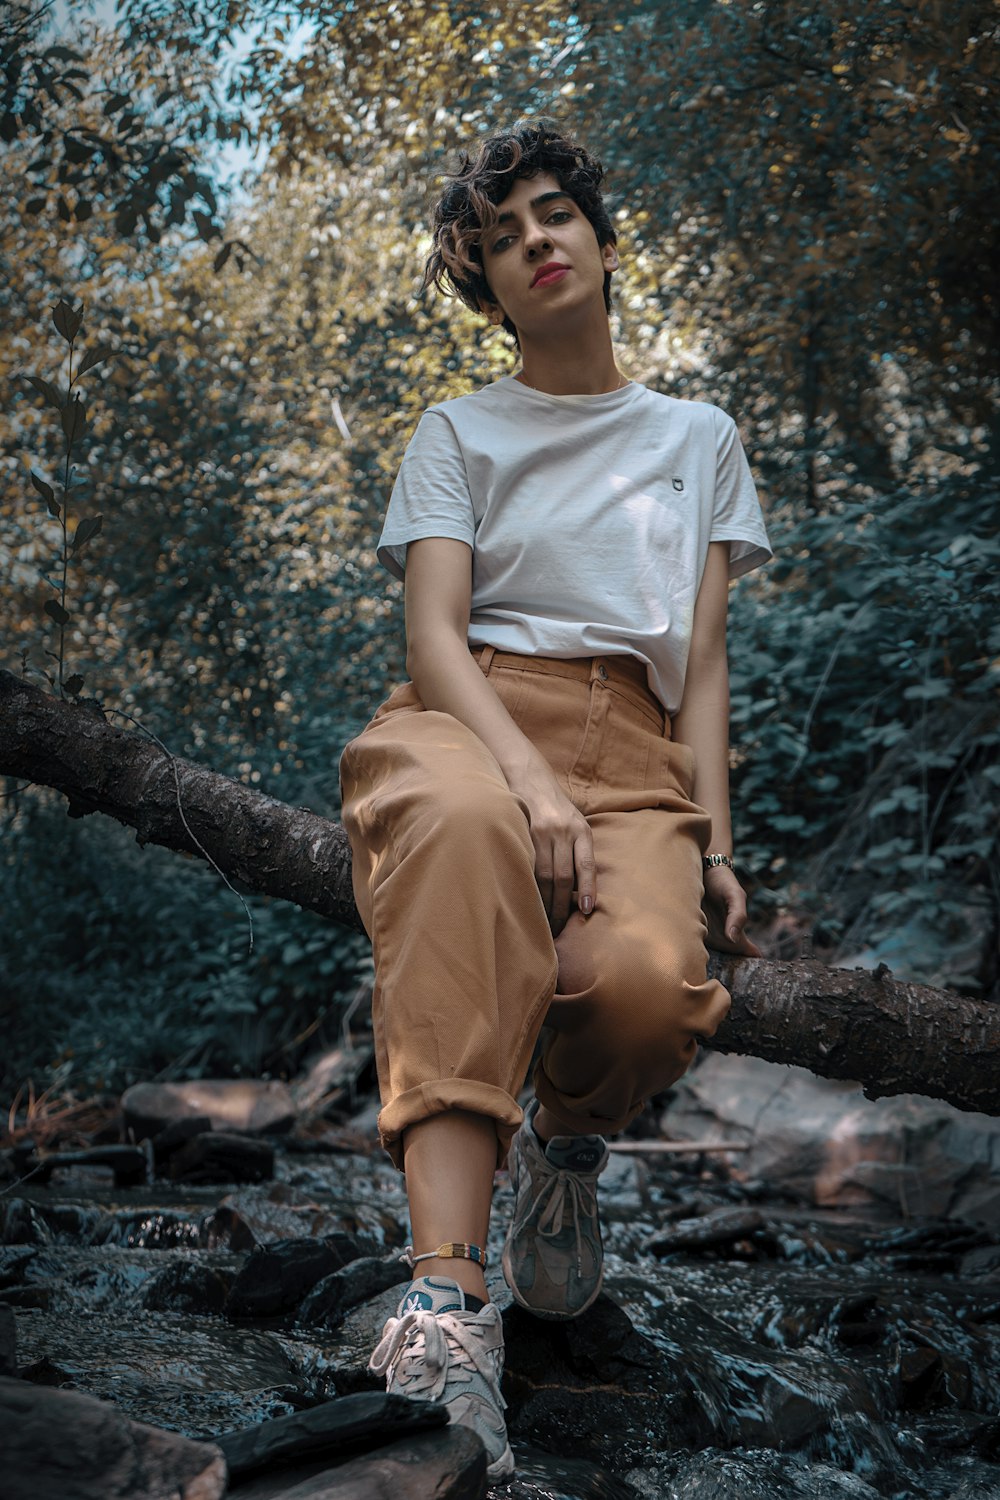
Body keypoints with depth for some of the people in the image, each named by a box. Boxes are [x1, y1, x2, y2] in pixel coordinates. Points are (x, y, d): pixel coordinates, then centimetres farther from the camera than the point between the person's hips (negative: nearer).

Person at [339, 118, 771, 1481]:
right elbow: (433, 633, 1)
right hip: (470, 720, -1)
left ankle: (566, 1146, 3)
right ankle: (446, 1296, -46)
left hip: (635, 753, 2)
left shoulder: (700, 437, 24)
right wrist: (526, 772, -19)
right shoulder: (460, 434, 18)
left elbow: (704, 665, 16)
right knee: (462, 825, -42)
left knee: (647, 980, -34)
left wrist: (715, 844, 0)